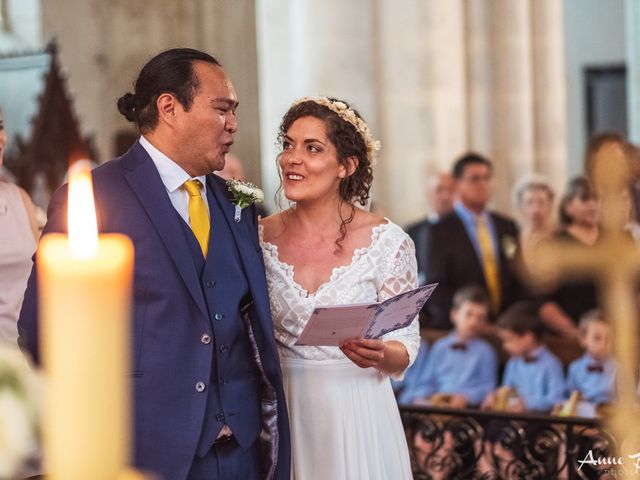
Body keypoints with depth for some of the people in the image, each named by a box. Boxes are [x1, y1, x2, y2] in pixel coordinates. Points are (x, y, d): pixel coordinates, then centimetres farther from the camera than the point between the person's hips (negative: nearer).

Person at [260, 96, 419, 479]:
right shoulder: (263, 238, -2)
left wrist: (380, 355, -25)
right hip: (284, 412, 2)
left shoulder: (387, 241, -10)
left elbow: (406, 348, -5)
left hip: (357, 414, -2)